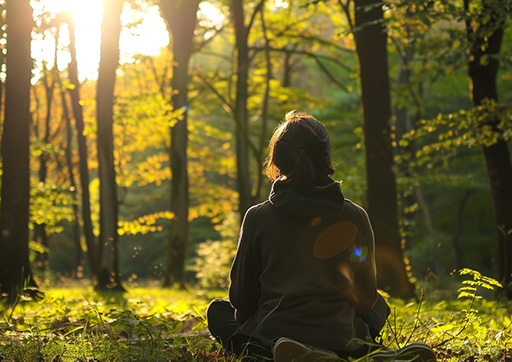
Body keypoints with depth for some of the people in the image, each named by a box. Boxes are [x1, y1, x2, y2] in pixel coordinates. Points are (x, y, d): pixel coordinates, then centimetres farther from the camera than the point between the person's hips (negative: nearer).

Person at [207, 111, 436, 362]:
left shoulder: (257, 217, -7)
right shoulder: (355, 217, -5)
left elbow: (242, 299, 2)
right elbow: (366, 298, 5)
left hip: (270, 339, -1)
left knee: (217, 309, 28)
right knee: (378, 306, 33)